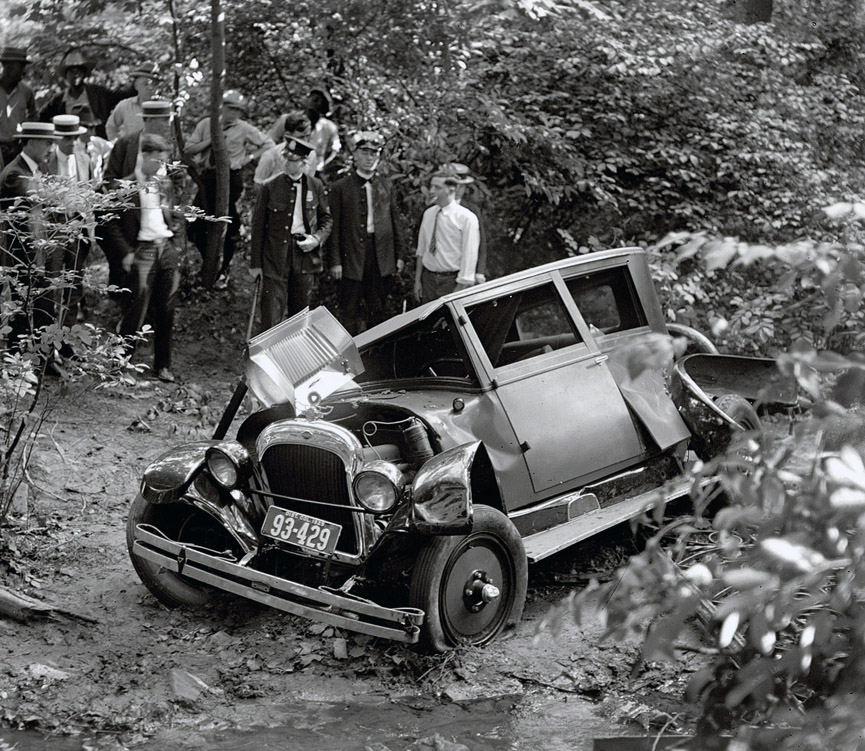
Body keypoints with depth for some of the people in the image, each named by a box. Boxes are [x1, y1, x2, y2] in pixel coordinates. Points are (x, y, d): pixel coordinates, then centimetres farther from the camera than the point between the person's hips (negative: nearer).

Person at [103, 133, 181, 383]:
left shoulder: (166, 185, 15)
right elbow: (112, 223, -5)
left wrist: (173, 247, 13)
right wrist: (127, 252, -11)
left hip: (167, 250, 5)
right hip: (142, 250, -5)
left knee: (166, 311, 6)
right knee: (137, 309, -8)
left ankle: (163, 365, 15)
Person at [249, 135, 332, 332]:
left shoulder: (316, 187, 5)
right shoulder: (270, 187, -2)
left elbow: (327, 219, 14)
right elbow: (258, 226, 1)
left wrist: (317, 238, -8)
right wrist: (255, 264, -1)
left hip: (305, 255, 2)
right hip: (275, 258, -2)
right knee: (271, 316, -6)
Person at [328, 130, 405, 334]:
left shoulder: (386, 186, 11)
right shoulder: (340, 187, 0)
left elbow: (395, 223, 13)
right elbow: (335, 227, -3)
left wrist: (400, 255, 8)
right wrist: (335, 261, -8)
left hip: (382, 259, 3)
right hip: (353, 257, -3)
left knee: (377, 311, 9)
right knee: (350, 313, 1)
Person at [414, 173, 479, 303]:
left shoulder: (466, 218, -11)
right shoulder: (428, 214, 7)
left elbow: (469, 256, -13)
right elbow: (421, 250, 12)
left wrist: (460, 290, -16)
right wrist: (417, 280, 10)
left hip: (451, 280, -5)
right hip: (428, 278, 5)